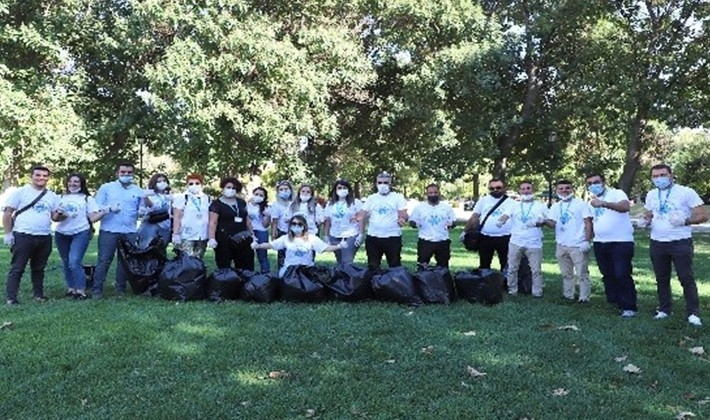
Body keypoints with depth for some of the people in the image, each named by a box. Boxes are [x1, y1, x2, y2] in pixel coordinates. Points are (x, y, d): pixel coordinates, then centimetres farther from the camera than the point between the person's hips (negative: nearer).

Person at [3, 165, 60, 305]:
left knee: (39, 268, 14)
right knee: (17, 268, 0)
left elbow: (54, 216, 12)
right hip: (23, 236, -4)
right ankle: (11, 298, 4)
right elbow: (8, 213, -1)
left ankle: (38, 294, 23)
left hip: (45, 238, 4)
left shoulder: (53, 196, 11)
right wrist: (8, 233, -7)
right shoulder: (21, 192, -2)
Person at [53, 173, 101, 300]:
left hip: (81, 233, -4)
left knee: (74, 262, -17)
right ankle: (71, 288, 20)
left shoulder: (87, 198, 8)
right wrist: (59, 215, -9)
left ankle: (81, 290, -12)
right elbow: (54, 218, 12)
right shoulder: (61, 198, 16)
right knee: (66, 263, 9)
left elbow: (92, 218, 1)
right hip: (61, 234, 4)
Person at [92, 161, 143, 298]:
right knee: (104, 260, -4)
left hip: (129, 232, 2)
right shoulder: (106, 188, 8)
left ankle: (121, 289, 15)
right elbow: (96, 207, 4)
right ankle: (97, 289, 1)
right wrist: (109, 209, -14)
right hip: (108, 231, -2)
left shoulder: (138, 191, 13)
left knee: (125, 261, 6)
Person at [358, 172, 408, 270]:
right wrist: (359, 218, -15)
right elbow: (362, 214, 9)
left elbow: (404, 215, -7)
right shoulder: (371, 198, 11)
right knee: (373, 266, 11)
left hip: (393, 237, -3)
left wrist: (403, 219, -31)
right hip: (372, 237, 3)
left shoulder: (398, 197, 1)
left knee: (395, 266, 3)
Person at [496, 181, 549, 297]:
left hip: (534, 243, -1)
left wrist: (536, 223, -20)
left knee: (536, 270, 1)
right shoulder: (514, 206, 9)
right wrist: (501, 221, -31)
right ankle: (512, 291, 17)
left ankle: (537, 292, 11)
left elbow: (545, 221, 3)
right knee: (512, 269, 6)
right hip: (516, 242, 1)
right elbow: (506, 215, -7)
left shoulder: (540, 206, 8)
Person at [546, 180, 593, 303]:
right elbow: (552, 224, 2)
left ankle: (584, 297, 5)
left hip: (578, 245, -5)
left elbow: (588, 223, -7)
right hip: (561, 246, 5)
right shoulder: (555, 206, 9)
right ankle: (568, 295, 23)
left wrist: (587, 241, -15)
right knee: (566, 273, 14)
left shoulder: (580, 204, -4)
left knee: (582, 273, 0)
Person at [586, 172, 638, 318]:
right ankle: (615, 303, 24)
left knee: (622, 275, -8)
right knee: (608, 275, 13)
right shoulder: (591, 202, 15)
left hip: (621, 242, -7)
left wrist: (603, 204, -43)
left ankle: (629, 307, 1)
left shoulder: (617, 193, -8)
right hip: (600, 243, 7)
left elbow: (626, 206, -29)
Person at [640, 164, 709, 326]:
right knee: (661, 278, 12)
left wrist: (685, 221, -25)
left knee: (686, 278, -2)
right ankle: (664, 309, 22)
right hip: (657, 243, 5)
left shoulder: (686, 192, -7)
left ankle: (693, 313, 5)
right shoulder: (651, 195, 9)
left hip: (681, 243, -5)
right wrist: (645, 221, 0)